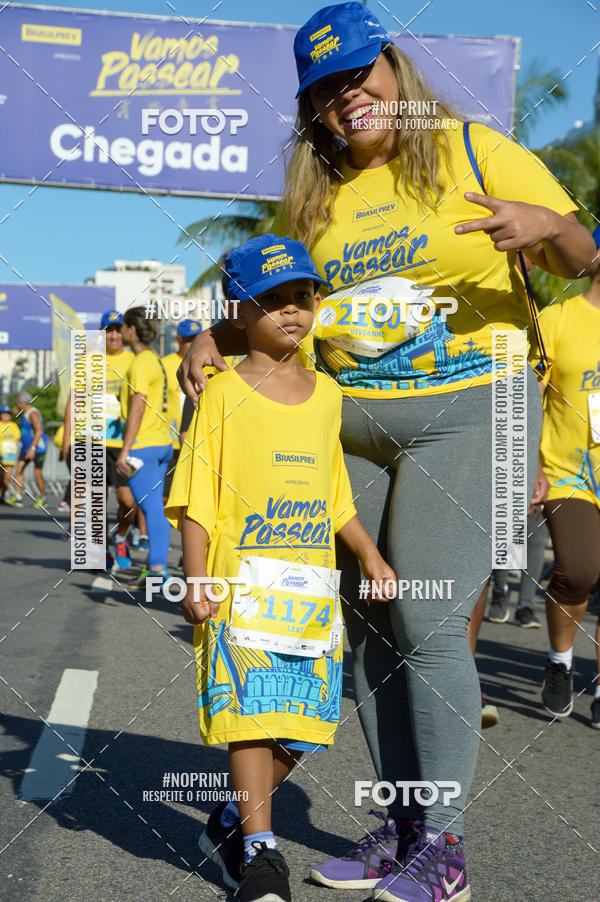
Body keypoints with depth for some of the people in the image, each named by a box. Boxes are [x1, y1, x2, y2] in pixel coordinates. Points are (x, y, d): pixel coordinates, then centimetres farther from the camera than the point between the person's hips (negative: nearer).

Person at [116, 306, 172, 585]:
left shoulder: (140, 363, -12)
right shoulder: (156, 360, 17)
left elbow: (137, 408, -18)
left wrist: (125, 450, -18)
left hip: (143, 444, -9)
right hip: (161, 443, 9)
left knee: (150, 507, -10)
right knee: (155, 507, 9)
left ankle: (157, 567, -12)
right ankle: (156, 564, 12)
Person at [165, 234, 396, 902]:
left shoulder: (328, 394, 12)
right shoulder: (224, 395, -2)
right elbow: (196, 500, -5)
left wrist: (369, 554, 12)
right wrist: (195, 582, -11)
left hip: (314, 588, 5)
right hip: (242, 584, -5)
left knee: (305, 724, 7)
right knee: (252, 709, -10)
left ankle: (231, 821, 26)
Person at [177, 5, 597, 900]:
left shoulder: (473, 150, -1)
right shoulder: (313, 197, 12)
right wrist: (213, 340, -2)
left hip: (470, 411, -5)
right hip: (352, 425, 5)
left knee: (426, 623, -11)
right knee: (369, 629, 6)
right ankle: (401, 826, 20)